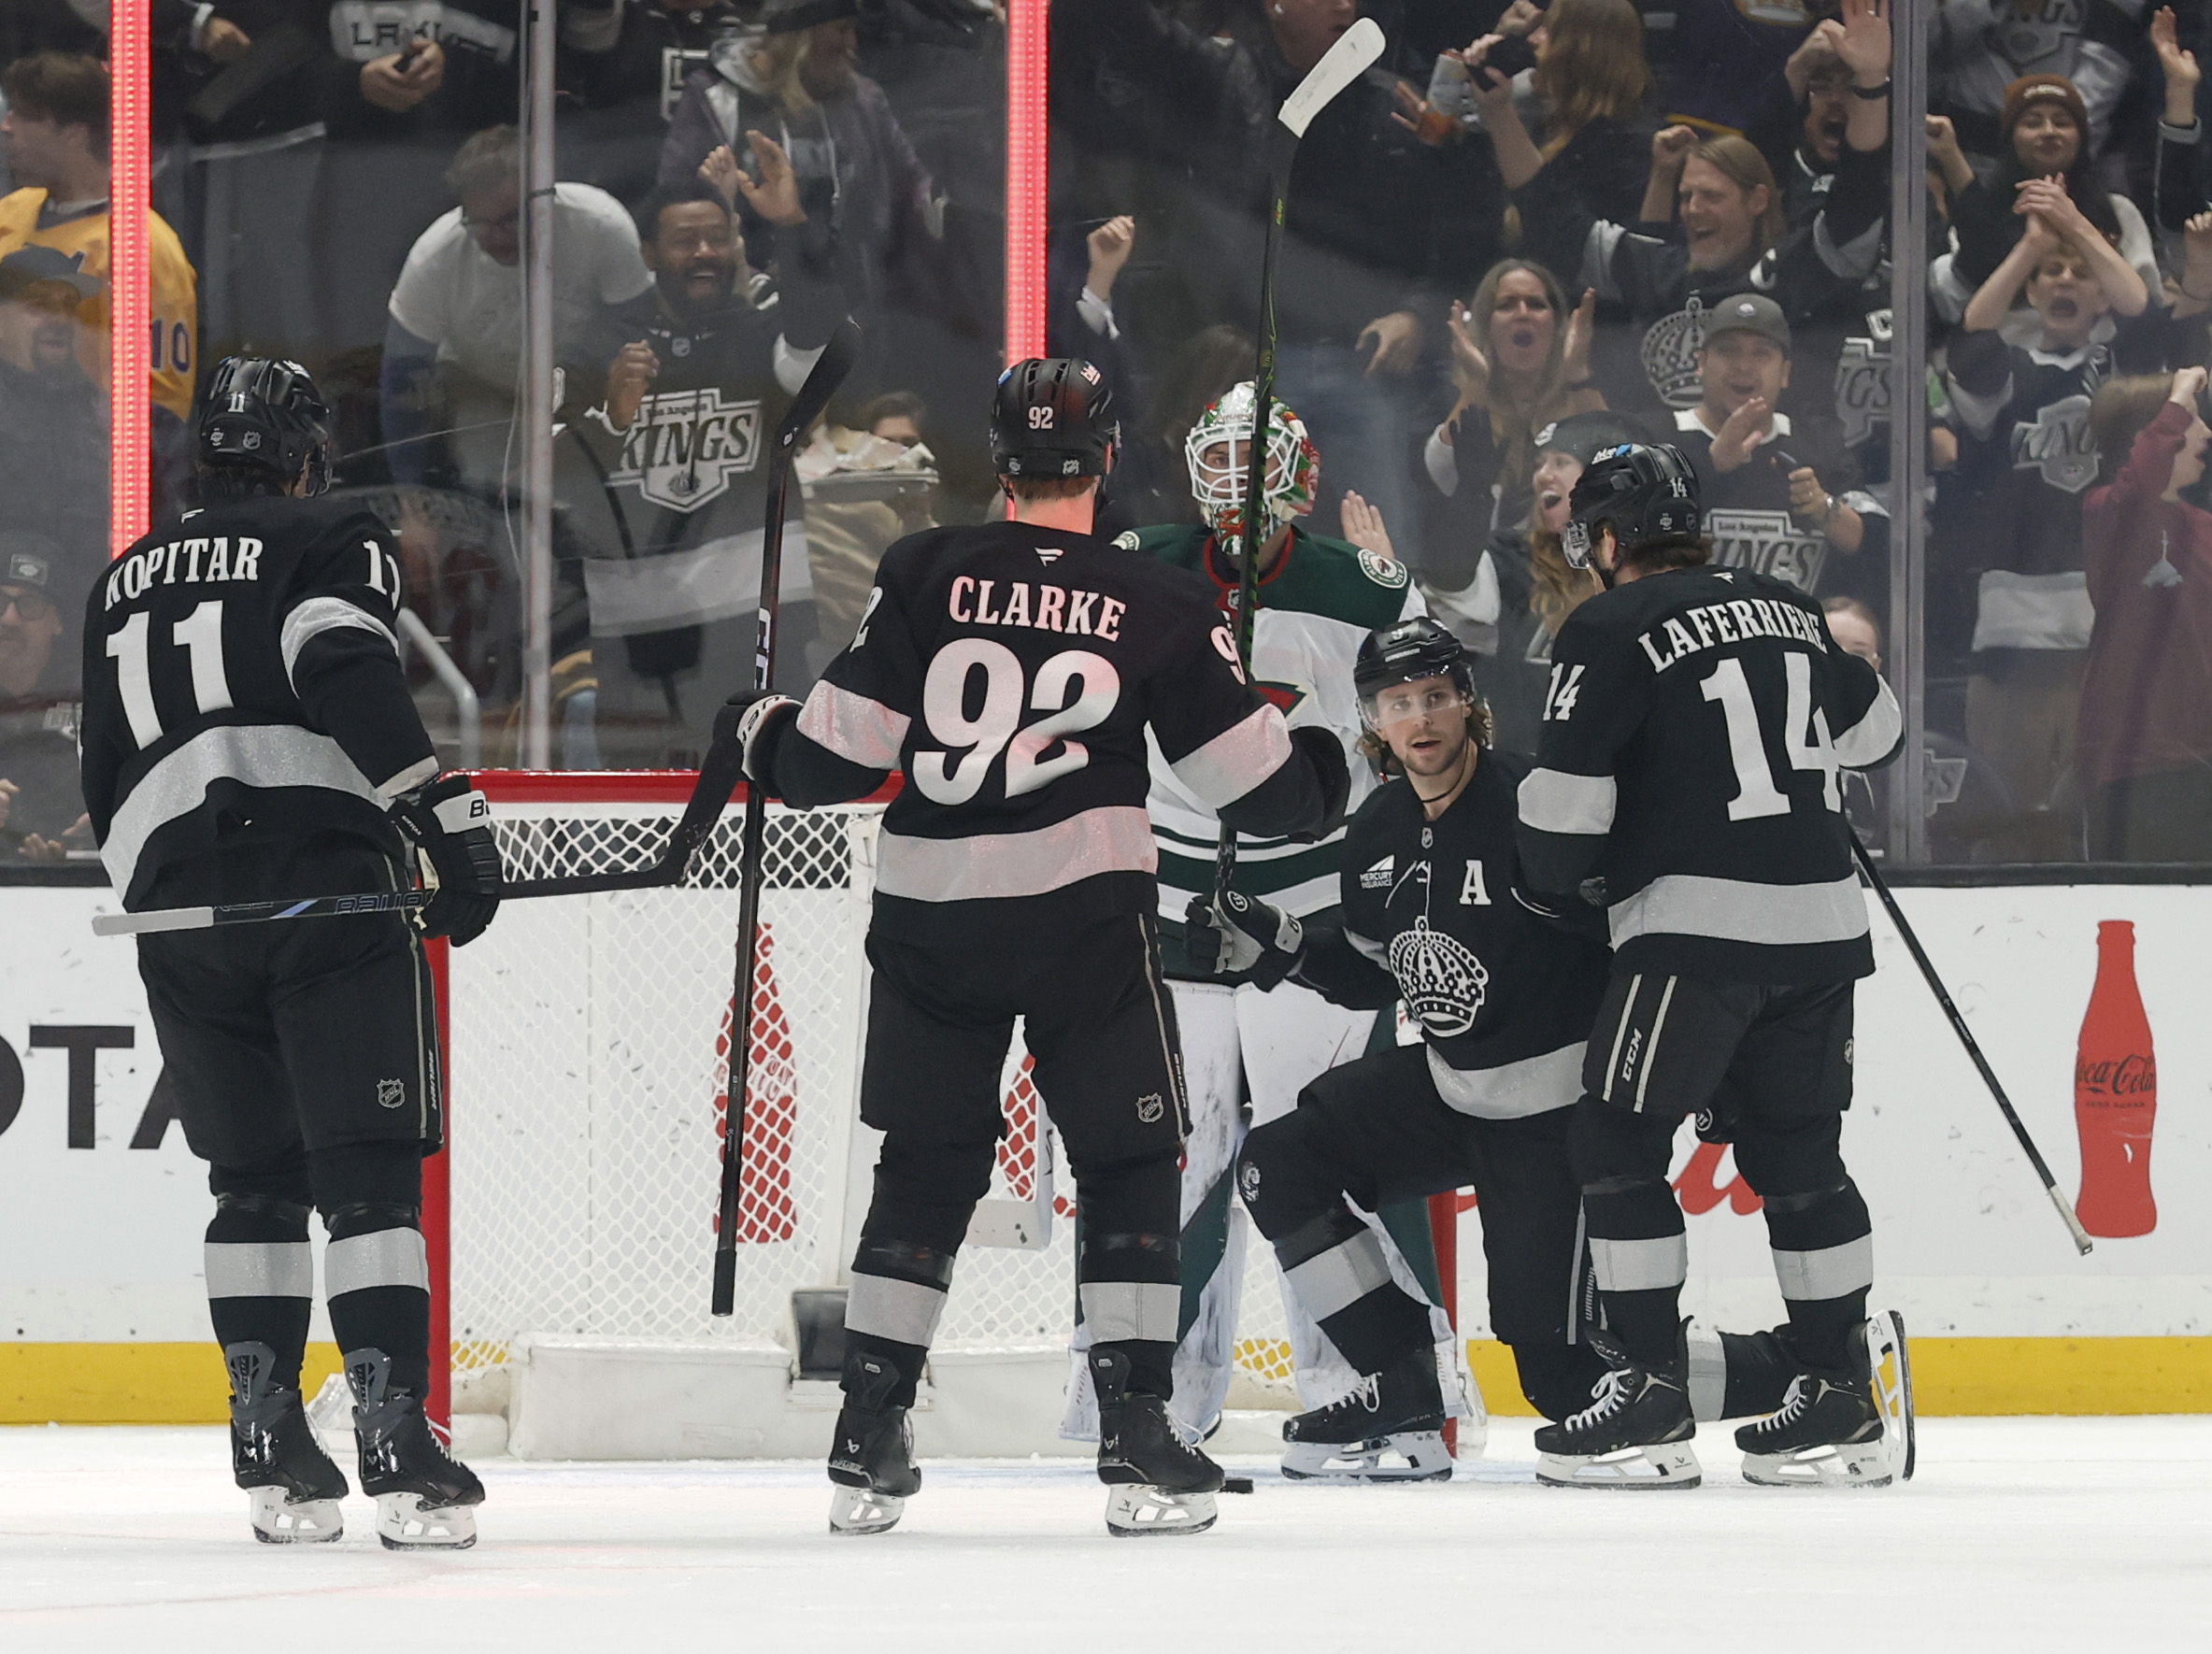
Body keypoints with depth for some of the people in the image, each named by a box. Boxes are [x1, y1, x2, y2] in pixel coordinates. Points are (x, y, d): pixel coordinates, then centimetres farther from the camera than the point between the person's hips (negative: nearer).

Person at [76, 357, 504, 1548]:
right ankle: (393, 1439, -17)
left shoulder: (126, 585, 24)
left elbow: (106, 789, 25)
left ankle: (271, 1450, 7)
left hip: (175, 901, 5)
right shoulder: (332, 545, 7)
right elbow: (349, 677, -14)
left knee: (254, 1178, 14)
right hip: (323, 868, -5)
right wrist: (444, 815, -19)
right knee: (368, 1171, -5)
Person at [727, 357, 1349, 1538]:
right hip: (1085, 918, -2)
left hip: (929, 918, 2)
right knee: (1129, 1168, 8)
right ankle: (1137, 1442, -1)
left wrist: (764, 739, 21)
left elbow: (842, 750, -1)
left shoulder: (925, 573, -1)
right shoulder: (1159, 607, -3)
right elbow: (1257, 780, 1)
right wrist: (1324, 774, 24)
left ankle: (866, 1442, 12)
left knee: (924, 1167, 14)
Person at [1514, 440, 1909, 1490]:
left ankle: (1650, 1401, -4)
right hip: (1821, 919, 7)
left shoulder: (1613, 631, -6)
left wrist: (1558, 888, 9)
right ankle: (1841, 1403, 12)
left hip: (1695, 923, -7)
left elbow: (1565, 799, -10)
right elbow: (1873, 731, 29)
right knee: (1796, 1156, 13)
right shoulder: (1790, 613, 14)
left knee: (1618, 1145, 1)